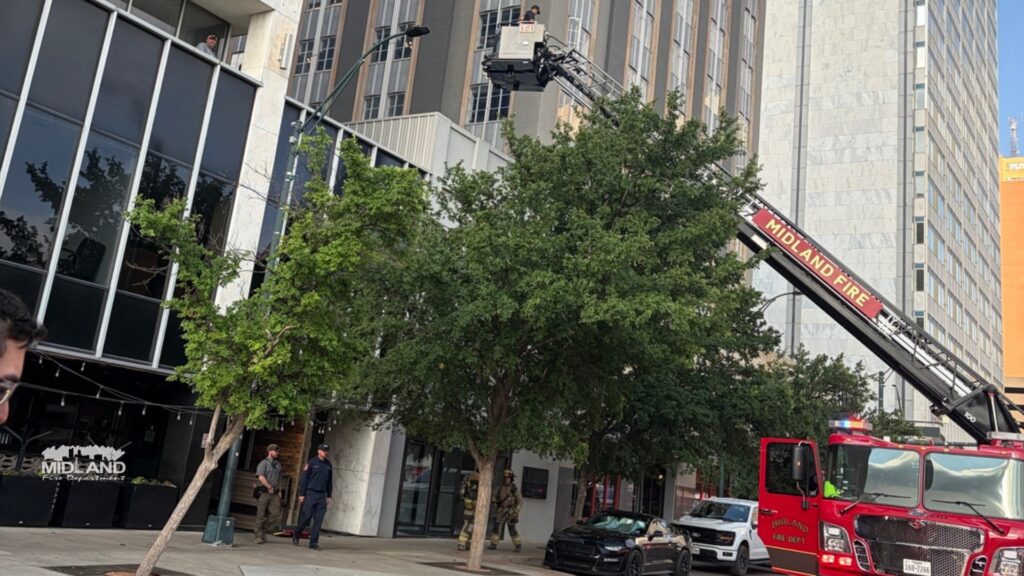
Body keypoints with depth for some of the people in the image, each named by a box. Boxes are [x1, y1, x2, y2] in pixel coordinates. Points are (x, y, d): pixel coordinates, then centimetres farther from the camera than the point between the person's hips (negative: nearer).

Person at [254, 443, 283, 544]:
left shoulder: (278, 464, 17)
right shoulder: (263, 463, -3)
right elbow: (261, 477, -15)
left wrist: (279, 490, 12)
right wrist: (269, 487, -14)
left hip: (274, 494, 5)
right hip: (264, 493, -5)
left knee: (276, 515, -4)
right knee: (261, 516, 0)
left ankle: (264, 529, 16)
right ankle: (259, 536, 9)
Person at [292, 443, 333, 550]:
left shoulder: (328, 464, 12)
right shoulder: (311, 462, -3)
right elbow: (303, 479, -4)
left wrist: (329, 496, 14)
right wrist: (301, 494, -8)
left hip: (322, 495, 4)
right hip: (311, 493, -4)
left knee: (318, 520, 0)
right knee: (306, 516, -3)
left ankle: (313, 543, 5)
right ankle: (296, 534, 23)